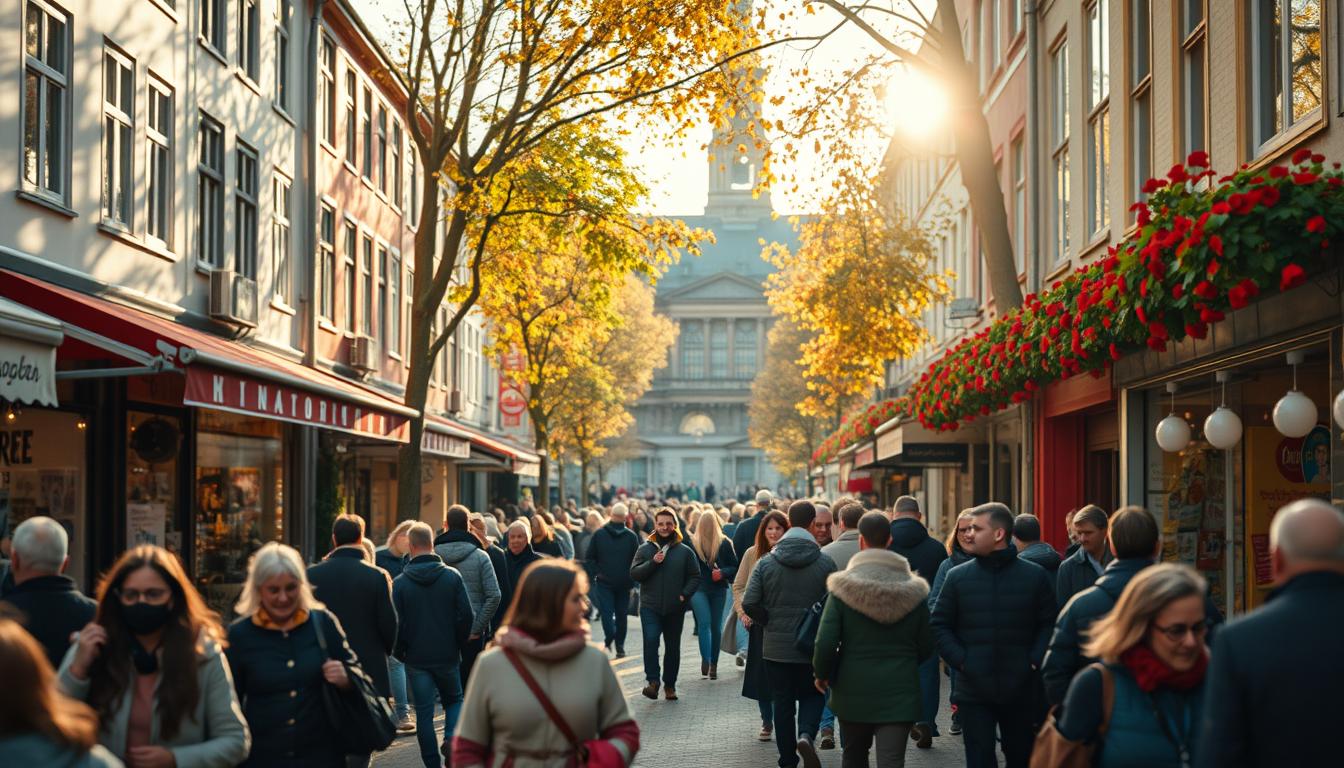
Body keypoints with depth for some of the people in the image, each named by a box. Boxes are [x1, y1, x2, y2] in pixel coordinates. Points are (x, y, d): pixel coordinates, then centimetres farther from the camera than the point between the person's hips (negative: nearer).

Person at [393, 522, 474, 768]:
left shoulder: (400, 583, -6)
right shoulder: (452, 576, -5)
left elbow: (395, 624, -7)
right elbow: (467, 616, -5)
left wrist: (401, 653, 8)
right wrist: (458, 644, 9)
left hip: (416, 658, -1)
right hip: (448, 656, 1)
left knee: (424, 713, 7)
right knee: (454, 700, 20)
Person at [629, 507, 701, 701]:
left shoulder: (685, 551, 5)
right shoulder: (644, 549, 5)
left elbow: (695, 577, 7)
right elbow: (634, 573, -3)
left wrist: (684, 595, -8)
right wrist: (653, 562, -15)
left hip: (675, 609, 1)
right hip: (650, 607, -1)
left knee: (673, 647, 9)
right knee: (650, 641, -20)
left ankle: (670, 685, 21)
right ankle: (653, 681, -16)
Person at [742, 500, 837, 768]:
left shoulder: (766, 562, -5)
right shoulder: (825, 563, -8)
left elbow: (749, 604, -10)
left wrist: (770, 623, 6)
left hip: (775, 647, 1)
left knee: (783, 703, 12)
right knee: (813, 695, 16)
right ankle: (806, 736, -12)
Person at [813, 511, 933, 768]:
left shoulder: (843, 587, -9)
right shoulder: (914, 590, -2)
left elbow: (825, 643, -11)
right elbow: (926, 647, 4)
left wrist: (822, 674, 8)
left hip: (853, 691, 0)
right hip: (899, 693, 0)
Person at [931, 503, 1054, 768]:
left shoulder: (1035, 575, 0)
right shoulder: (957, 576, 1)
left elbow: (1049, 624, 2)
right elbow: (940, 626, 3)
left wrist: (1034, 661, -10)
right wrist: (961, 661, -10)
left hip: (1021, 689, 0)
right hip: (974, 689, 0)